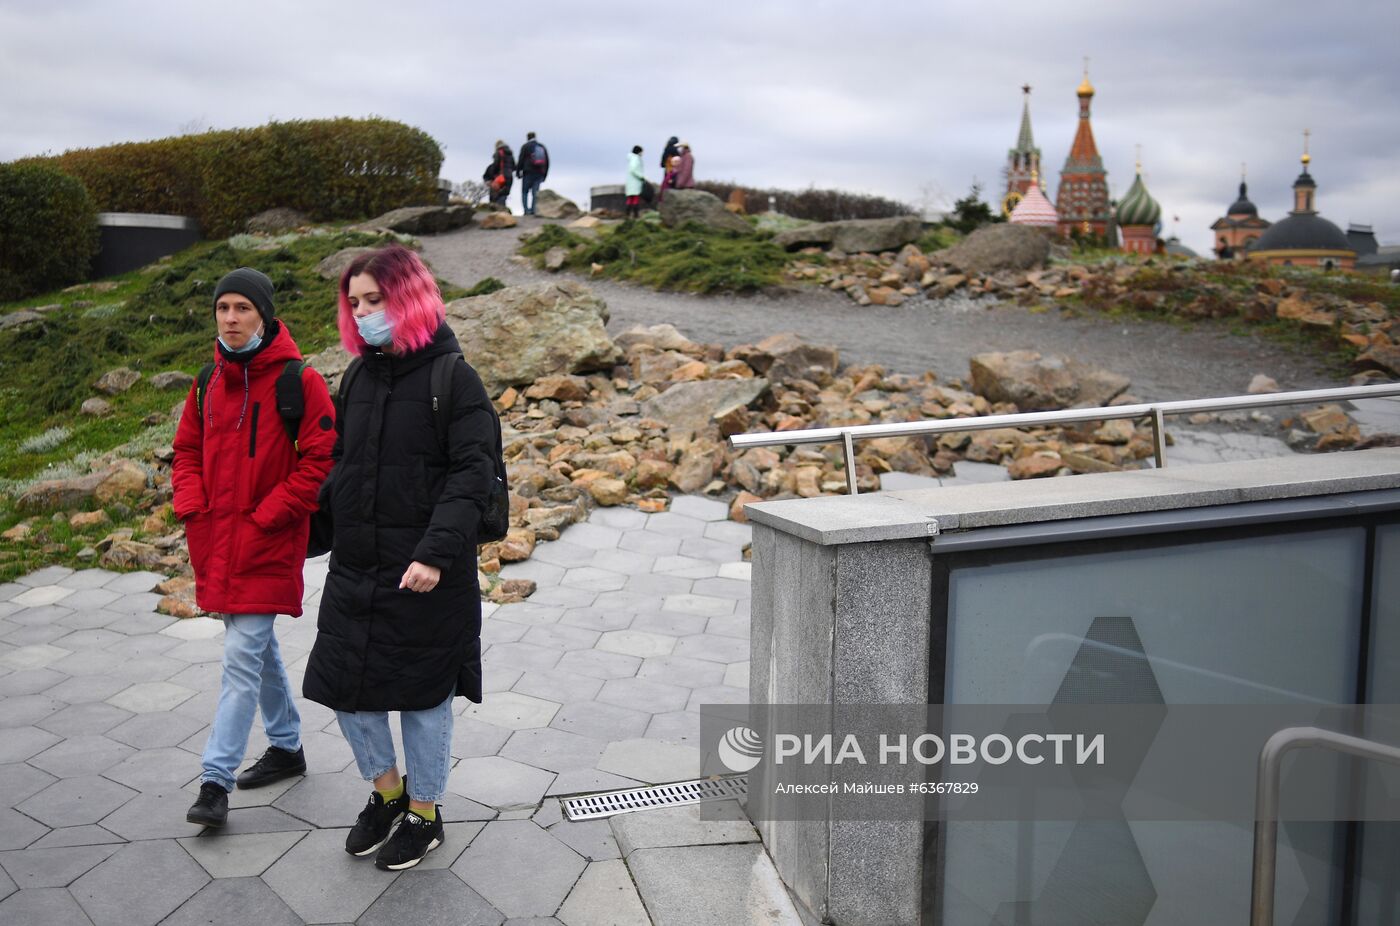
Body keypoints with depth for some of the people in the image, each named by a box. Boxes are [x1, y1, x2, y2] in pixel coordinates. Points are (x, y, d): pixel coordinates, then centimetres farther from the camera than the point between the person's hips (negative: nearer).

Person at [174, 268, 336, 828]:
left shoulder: (298, 380, -11)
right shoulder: (209, 382, 8)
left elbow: (320, 460, -14)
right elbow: (187, 450, 17)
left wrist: (264, 518, -15)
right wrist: (192, 507, 0)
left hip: (267, 547, -7)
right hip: (216, 545, 7)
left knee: (242, 659, -7)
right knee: (259, 649, 18)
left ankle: (216, 781, 0)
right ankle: (286, 747, 34)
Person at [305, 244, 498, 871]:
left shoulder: (452, 377, -11)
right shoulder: (357, 377, 9)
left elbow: (473, 473, -17)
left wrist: (436, 552, -25)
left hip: (426, 575, -6)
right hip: (353, 569, 6)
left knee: (422, 695, 7)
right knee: (341, 685, 11)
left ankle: (425, 814, 29)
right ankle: (386, 790, 36)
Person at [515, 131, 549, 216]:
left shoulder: (525, 146, 0)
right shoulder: (543, 147, 14)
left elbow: (521, 160, -4)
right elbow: (547, 162, 16)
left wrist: (518, 171, 4)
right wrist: (544, 175, 19)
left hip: (528, 173, -4)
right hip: (540, 174, 4)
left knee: (525, 192, 4)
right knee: (535, 193, 3)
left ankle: (526, 210, -8)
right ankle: (533, 210, -7)